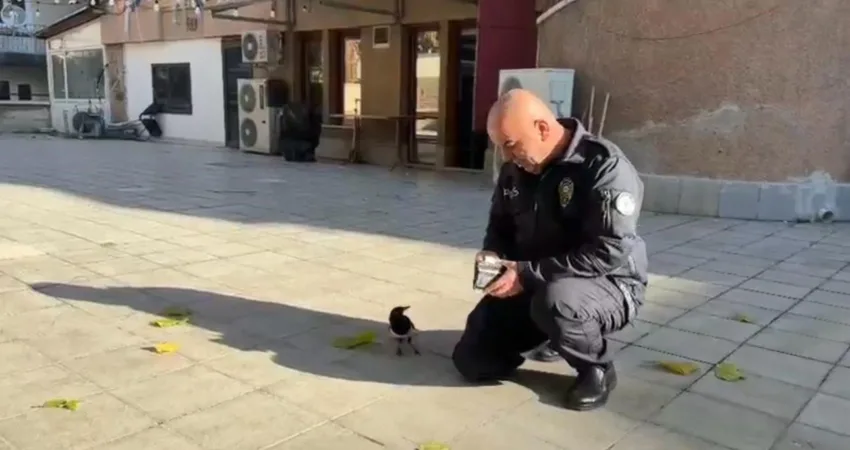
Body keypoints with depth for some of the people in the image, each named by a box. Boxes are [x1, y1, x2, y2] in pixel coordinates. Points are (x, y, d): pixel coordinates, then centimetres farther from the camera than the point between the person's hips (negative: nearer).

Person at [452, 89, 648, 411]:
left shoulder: (605, 167, -22)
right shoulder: (515, 169, 0)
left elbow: (610, 252, -30)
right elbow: (500, 226, 13)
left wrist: (528, 273, -31)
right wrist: (493, 256, -11)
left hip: (608, 285, -6)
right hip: (529, 286, 7)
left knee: (553, 300, -41)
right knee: (472, 360, 0)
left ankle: (597, 369, -8)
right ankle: (560, 335, 21)